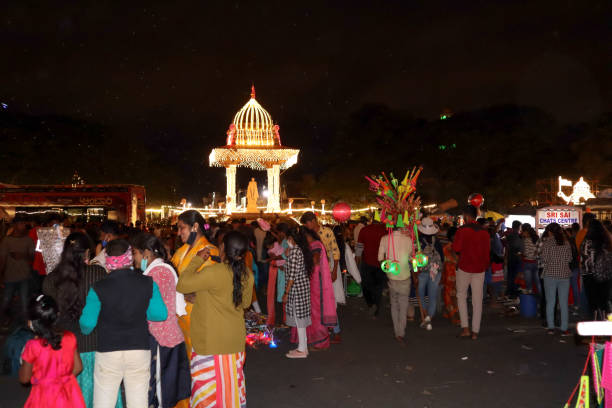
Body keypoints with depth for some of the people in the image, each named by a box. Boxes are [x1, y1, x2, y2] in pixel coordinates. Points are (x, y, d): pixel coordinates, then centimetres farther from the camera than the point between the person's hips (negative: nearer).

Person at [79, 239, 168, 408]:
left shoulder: (99, 288, -10)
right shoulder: (148, 284, -6)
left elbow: (87, 323, -8)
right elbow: (161, 314, -4)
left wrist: (85, 330, 14)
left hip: (108, 352, -1)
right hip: (140, 350, 2)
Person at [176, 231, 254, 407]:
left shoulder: (214, 272, -23)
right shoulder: (247, 274, -2)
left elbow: (181, 285, -17)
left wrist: (197, 260, -10)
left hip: (212, 340, -6)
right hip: (236, 338, 6)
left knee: (211, 382, 7)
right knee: (232, 379, 19)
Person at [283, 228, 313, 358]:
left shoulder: (294, 251, -17)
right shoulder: (303, 250, 10)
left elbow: (292, 275, -19)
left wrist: (286, 293, -15)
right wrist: (285, 268, 23)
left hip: (297, 288, -9)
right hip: (304, 285, 9)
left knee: (298, 318, 0)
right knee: (301, 317, 15)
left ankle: (301, 350, 8)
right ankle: (303, 347, 24)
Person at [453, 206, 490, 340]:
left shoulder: (462, 230, -10)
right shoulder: (484, 232, 3)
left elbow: (456, 248, -13)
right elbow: (487, 250, 8)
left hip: (464, 267, -3)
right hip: (480, 268, 3)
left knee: (461, 296, 13)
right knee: (477, 299, 7)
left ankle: (465, 328, 4)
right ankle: (475, 331, 11)